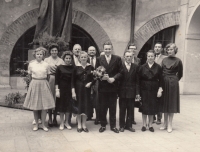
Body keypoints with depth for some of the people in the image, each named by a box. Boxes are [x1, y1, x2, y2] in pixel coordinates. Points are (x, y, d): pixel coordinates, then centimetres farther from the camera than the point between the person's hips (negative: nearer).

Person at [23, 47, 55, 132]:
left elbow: (48, 76, 10)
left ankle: (43, 124, 11)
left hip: (44, 85, 0)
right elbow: (30, 75, 12)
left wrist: (43, 81, 9)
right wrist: (36, 80, 9)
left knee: (45, 105, -1)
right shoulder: (31, 64, 2)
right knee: (34, 107, 4)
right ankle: (36, 124, 17)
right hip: (34, 85, 0)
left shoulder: (46, 65, 2)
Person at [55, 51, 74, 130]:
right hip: (62, 88, -1)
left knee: (69, 105, 7)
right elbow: (57, 80, -3)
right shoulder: (60, 67, -2)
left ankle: (66, 122, 23)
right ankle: (62, 123, 19)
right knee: (61, 104, 5)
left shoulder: (73, 68, 1)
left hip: (70, 89, 1)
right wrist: (57, 90, -9)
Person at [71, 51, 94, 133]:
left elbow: (94, 78, 7)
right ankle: (79, 125, 18)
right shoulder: (76, 68, -3)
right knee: (79, 106, 5)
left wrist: (90, 83, -13)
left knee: (86, 106, 6)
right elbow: (73, 80, -2)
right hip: (78, 89, -1)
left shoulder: (90, 67, 1)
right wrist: (73, 92, -7)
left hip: (87, 89, 1)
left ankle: (84, 124, 20)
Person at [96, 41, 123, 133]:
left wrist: (114, 78, -15)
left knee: (113, 107, 7)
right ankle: (103, 125, 19)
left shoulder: (117, 59, 2)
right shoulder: (99, 59, 4)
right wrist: (102, 77, -16)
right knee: (102, 107, 7)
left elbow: (121, 72, -1)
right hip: (102, 87, 1)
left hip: (113, 87, 0)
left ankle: (113, 126, 18)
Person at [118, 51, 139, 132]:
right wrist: (117, 91, -10)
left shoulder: (135, 67, 5)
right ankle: (122, 126, 18)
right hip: (122, 91, -2)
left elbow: (137, 80, 3)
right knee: (122, 109, 7)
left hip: (131, 91, 2)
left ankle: (129, 125, 20)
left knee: (130, 110, 8)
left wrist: (137, 92, -1)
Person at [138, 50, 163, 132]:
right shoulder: (142, 67, 1)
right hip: (144, 89, 0)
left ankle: (150, 124, 20)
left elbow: (160, 80, 2)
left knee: (152, 107, 6)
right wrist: (138, 91, -4)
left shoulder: (158, 67, 1)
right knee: (144, 107, 4)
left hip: (154, 90, 0)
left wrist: (160, 89, -7)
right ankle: (144, 124, 17)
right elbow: (139, 79, 1)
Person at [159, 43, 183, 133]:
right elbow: (161, 72, 10)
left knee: (171, 103, 2)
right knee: (165, 103, 9)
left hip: (173, 83, -4)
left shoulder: (178, 61, -3)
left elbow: (180, 74, 5)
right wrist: (161, 82, 3)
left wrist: (174, 80, 8)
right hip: (164, 83, 4)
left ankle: (170, 125, 10)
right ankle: (165, 123, 19)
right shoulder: (164, 60, 8)